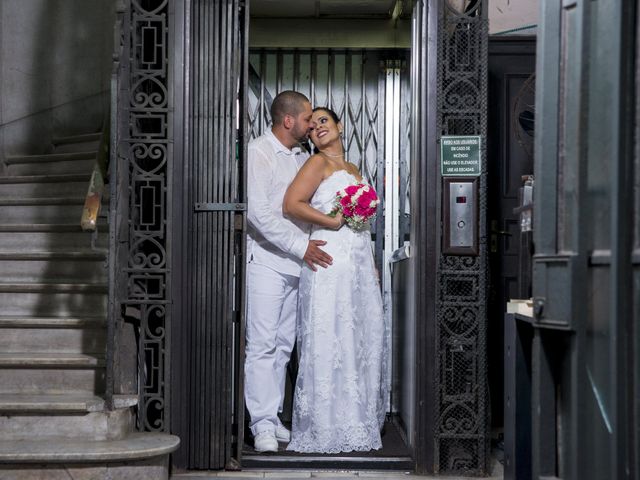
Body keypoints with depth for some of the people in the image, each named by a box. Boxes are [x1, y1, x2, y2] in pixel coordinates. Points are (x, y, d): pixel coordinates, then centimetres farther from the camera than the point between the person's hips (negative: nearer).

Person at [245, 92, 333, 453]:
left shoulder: (303, 157, 14)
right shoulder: (258, 153, -8)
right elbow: (258, 211, -17)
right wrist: (301, 244, -17)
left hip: (297, 263, 7)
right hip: (266, 261, -7)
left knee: (284, 345, 10)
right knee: (263, 344, -7)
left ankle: (273, 417, 16)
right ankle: (263, 424, -5)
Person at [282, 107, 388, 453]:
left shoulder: (353, 170, 21)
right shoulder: (318, 163, -3)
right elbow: (291, 204, -17)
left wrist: (372, 266, 21)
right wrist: (333, 223, -11)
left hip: (359, 263, 8)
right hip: (331, 260, -8)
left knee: (362, 339, 8)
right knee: (331, 341, -7)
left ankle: (356, 420, 18)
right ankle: (328, 427, -1)